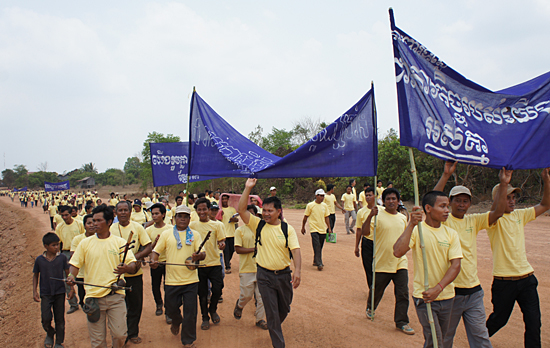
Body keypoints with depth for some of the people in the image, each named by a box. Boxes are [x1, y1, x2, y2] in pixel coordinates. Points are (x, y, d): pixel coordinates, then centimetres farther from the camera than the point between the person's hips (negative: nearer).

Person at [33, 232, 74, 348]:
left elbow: (68, 274, 3)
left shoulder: (62, 257, -4)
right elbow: (35, 275, 8)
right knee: (46, 318, -7)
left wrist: (71, 289, 0)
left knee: (60, 319, 7)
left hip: (60, 293, 1)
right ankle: (50, 334, 26)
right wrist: (34, 291, 1)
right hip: (45, 294, 0)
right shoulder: (39, 260, -4)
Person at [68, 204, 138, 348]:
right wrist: (71, 275, -12)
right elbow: (75, 263, 10)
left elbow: (133, 265, -3)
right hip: (93, 296, 1)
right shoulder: (85, 243, 7)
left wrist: (127, 268, -26)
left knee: (120, 335, 0)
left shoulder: (120, 242, 3)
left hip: (115, 296, -1)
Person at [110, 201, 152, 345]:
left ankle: (133, 333, 27)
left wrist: (137, 257, -18)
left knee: (136, 305, 9)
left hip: (135, 273, 1)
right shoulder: (111, 229, 0)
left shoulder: (137, 227, -1)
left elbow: (149, 247, -2)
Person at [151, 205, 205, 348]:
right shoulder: (166, 234, 5)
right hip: (172, 280, 1)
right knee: (171, 309, 13)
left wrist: (199, 256, -26)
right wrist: (154, 260, -16)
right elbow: (156, 251, 6)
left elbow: (203, 254, -2)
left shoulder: (195, 234, 5)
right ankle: (176, 322, 48)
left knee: (190, 313, 3)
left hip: (190, 280, 0)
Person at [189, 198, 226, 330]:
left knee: (217, 290, -5)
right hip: (199, 264, 0)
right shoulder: (192, 225, 3)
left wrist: (222, 244, -24)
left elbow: (221, 241, -1)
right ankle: (205, 318, 27)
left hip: (214, 263, 0)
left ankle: (213, 309, 25)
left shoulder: (216, 225, 2)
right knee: (202, 294, 7)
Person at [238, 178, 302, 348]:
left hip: (284, 274, 1)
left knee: (284, 309, 18)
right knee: (271, 311, 2)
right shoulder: (258, 225, -3)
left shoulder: (288, 229, -4)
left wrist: (297, 270, -27)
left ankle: (274, 328, 48)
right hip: (264, 275, -1)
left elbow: (295, 250, -12)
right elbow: (241, 210, -13)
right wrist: (248, 188, -18)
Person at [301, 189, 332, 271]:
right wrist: (303, 227, 7)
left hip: (323, 229, 5)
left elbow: (326, 217, 14)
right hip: (314, 229, -5)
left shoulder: (324, 205, 8)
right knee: (317, 246, -13)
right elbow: (305, 217, 3)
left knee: (320, 247, 10)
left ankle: (316, 261, 26)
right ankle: (319, 264, -13)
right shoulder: (310, 205, -5)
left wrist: (329, 228, 10)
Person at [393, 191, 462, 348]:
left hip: (446, 296, 4)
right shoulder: (416, 230, -10)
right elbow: (397, 252, -25)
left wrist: (438, 288, -20)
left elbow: (455, 266, -6)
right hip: (424, 296, -4)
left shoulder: (451, 234, 1)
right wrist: (411, 225, -31)